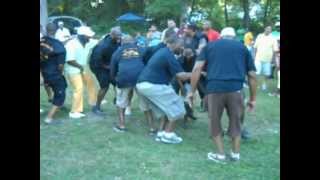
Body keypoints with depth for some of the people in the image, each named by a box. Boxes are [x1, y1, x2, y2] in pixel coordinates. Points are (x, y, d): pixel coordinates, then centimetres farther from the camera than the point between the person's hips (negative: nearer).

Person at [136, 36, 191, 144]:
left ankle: (161, 133, 16)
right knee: (175, 106, 2)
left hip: (141, 84, 10)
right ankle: (168, 134, 4)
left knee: (166, 107, 20)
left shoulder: (162, 51, 18)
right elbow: (181, 76, -16)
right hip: (153, 85, -10)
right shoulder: (168, 55, -12)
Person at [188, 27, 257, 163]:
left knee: (214, 122, 18)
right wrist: (253, 99, 23)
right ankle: (235, 153, 28)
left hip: (214, 88, -1)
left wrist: (192, 91, 11)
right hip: (235, 89, 1)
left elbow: (197, 68, 7)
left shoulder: (210, 45, 20)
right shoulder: (242, 47, 21)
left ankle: (220, 154, 22)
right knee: (236, 121, 20)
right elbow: (252, 75, 17)